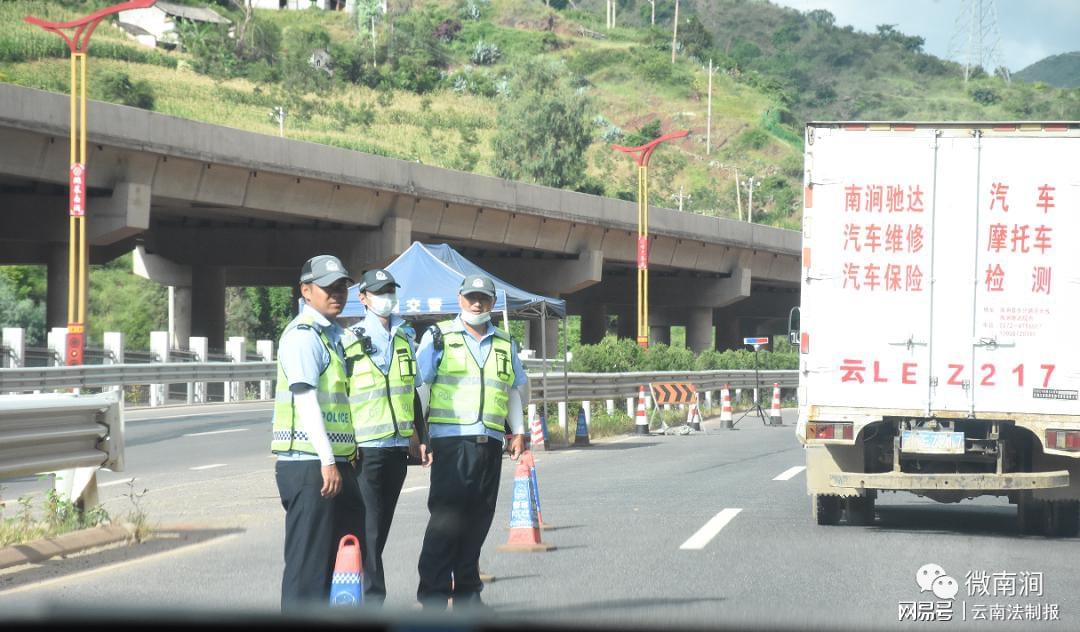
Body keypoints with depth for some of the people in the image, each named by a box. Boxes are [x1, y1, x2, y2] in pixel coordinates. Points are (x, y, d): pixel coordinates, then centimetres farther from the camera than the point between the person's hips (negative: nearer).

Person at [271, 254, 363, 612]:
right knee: (309, 560, -6)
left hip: (337, 462, 9)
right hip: (309, 463, -9)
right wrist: (327, 461, -25)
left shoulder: (333, 334, 18)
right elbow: (305, 398, -20)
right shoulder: (303, 334, -11)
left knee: (345, 554, 13)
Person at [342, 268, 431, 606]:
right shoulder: (350, 341, -4)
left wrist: (421, 438, 20)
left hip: (398, 445, 6)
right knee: (370, 528, -7)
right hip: (366, 448, -6)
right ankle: (374, 598, -5)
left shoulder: (405, 338, 14)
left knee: (381, 528, 9)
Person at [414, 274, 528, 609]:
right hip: (451, 439, -5)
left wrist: (518, 431, 17)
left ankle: (467, 591, 14)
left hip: (490, 441, 5)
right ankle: (434, 595, -9)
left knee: (478, 520, 6)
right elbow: (420, 386, 2)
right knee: (445, 518, -10)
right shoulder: (438, 337, 5)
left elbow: (514, 389, 26)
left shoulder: (505, 344, 18)